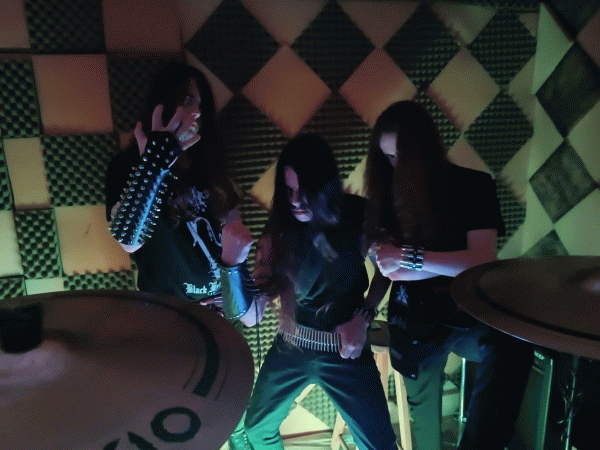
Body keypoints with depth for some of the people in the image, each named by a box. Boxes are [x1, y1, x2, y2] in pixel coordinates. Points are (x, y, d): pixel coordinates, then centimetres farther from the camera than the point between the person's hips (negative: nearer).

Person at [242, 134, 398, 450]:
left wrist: (364, 315, -10)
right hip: (289, 346, 2)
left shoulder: (358, 216, -14)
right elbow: (253, 314, -13)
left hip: (344, 349, -2)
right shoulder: (280, 230, -11)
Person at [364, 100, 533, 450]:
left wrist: (409, 257, -22)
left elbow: (482, 261, -15)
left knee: (513, 348, -33)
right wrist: (456, 264, -13)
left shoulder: (473, 185, -4)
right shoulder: (390, 194, 1)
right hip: (415, 320, 2)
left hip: (469, 313, -1)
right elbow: (391, 270, -5)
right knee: (424, 421, 8)